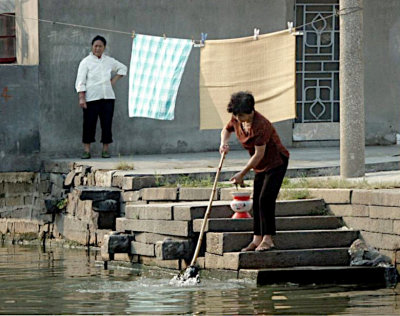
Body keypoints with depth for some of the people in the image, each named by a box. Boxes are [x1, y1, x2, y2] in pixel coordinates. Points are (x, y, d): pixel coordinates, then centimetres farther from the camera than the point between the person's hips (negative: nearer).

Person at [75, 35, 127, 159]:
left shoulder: (109, 61, 12)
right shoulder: (86, 62, 0)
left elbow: (123, 68, 28)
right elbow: (80, 81, -3)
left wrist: (114, 80, 14)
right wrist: (81, 98, -12)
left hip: (107, 97, 3)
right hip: (91, 98, -3)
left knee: (107, 124, 1)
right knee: (89, 124, -4)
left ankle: (105, 150, 8)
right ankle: (86, 150, 2)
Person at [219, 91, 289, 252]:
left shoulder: (260, 125, -30)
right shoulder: (236, 120, -5)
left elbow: (259, 154, -27)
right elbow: (226, 130, 18)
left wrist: (242, 174, -22)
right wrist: (224, 142, -7)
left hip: (276, 162, -9)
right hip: (261, 166, 9)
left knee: (266, 199, -17)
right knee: (256, 201, 4)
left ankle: (268, 239, -13)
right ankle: (257, 239, 6)